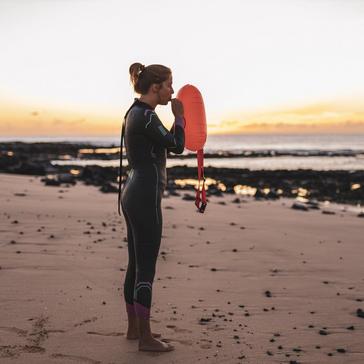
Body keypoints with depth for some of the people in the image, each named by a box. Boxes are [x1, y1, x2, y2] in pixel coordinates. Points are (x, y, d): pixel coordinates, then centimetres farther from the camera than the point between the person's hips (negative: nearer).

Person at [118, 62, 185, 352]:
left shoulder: (135, 113, 14)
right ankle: (146, 338, 4)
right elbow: (177, 146, -11)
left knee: (136, 265, 15)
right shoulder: (145, 116, -16)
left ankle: (134, 328, 26)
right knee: (146, 268, -4)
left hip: (132, 194, 10)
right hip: (145, 197, -10)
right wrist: (179, 116, 2)